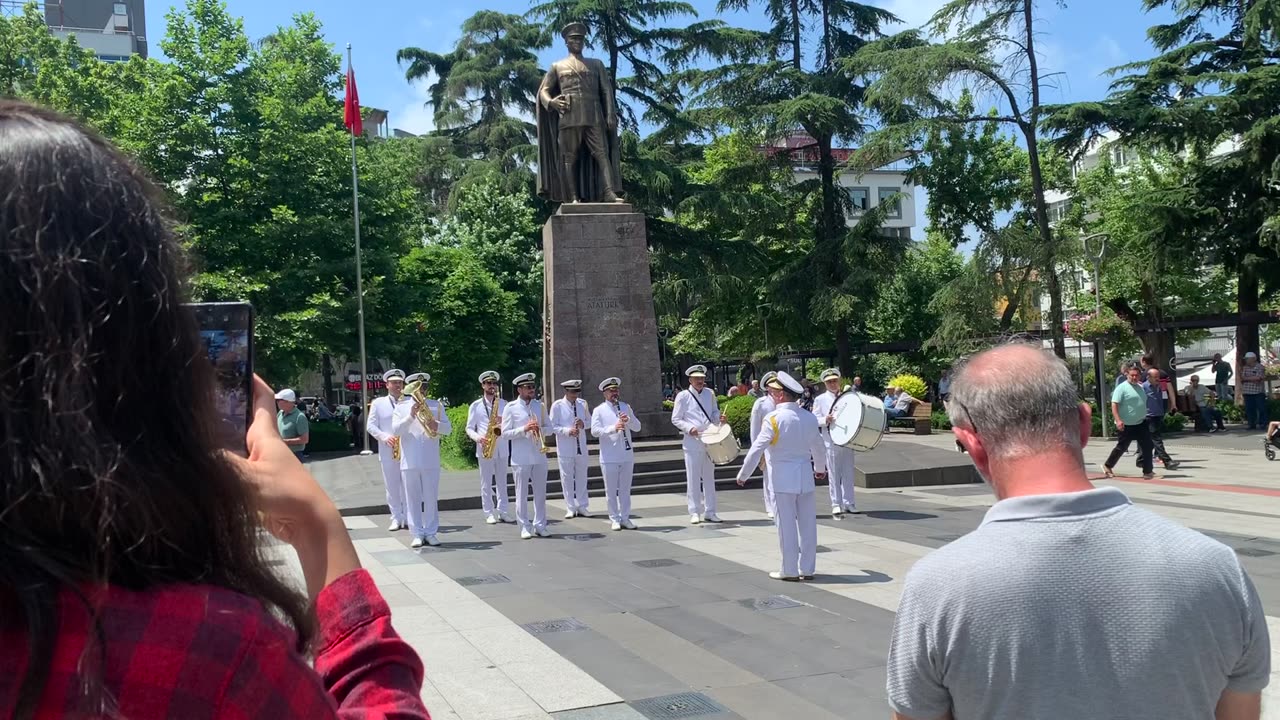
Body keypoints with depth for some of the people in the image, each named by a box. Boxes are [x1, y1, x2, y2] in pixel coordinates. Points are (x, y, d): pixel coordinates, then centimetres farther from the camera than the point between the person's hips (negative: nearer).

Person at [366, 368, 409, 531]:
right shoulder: (378, 403, 9)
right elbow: (371, 426, 4)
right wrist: (385, 437, -13)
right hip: (387, 452, 0)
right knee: (392, 487, 3)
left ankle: (408, 519, 6)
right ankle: (396, 519, 10)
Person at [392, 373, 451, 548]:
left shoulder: (436, 405, 10)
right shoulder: (401, 407, 8)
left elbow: (448, 428, 3)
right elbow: (396, 430, -5)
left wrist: (436, 425, -18)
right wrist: (411, 416, -18)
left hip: (431, 460, 0)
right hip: (409, 461, 0)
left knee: (431, 498, 3)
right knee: (413, 498, 3)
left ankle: (430, 533, 11)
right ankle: (417, 534, 8)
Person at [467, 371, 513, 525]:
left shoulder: (504, 404, 10)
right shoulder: (476, 405, 5)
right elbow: (469, 428, 5)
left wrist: (504, 423, -14)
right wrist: (477, 437, -15)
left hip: (502, 448, 2)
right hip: (485, 449, -2)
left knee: (502, 481, 6)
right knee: (486, 482, 1)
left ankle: (502, 511, 11)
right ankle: (489, 513, 7)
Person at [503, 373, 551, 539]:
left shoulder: (539, 405, 9)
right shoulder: (511, 408, -3)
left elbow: (549, 427, 12)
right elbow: (505, 433, -7)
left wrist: (540, 429, -10)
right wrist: (524, 429, -19)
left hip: (539, 456, 4)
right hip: (520, 458, -4)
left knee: (540, 493, 7)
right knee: (522, 494, 2)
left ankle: (540, 525, 15)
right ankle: (525, 527, 9)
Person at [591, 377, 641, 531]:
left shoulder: (626, 407, 12)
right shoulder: (599, 410, 0)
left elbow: (637, 427, 7)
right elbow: (595, 430, -12)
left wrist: (628, 420, -14)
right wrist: (613, 428, -25)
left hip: (627, 455, 3)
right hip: (609, 457, -3)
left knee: (625, 489, 9)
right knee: (611, 490, 3)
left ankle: (625, 518, 17)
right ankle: (614, 519, 12)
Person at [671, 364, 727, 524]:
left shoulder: (710, 393, 9)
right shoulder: (683, 396, -3)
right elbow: (675, 419, -2)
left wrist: (719, 418, -3)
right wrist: (688, 428, -17)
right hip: (692, 441, -4)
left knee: (709, 477, 9)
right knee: (693, 478, -1)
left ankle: (709, 511, 17)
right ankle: (695, 512, 7)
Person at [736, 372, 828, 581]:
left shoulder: (774, 418, -12)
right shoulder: (809, 417, 4)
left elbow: (757, 449, -12)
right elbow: (819, 447, 17)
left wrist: (743, 475, -1)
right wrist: (820, 468, 35)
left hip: (783, 477, -5)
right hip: (805, 474, 5)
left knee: (787, 523, 2)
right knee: (807, 523, 10)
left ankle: (789, 570, 7)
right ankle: (807, 569, 17)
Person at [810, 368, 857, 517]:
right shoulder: (820, 400, 2)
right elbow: (815, 420, -1)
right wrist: (825, 420, -20)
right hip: (830, 442, -3)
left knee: (848, 473, 7)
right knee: (833, 474, 1)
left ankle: (848, 503, 16)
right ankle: (836, 505, 5)